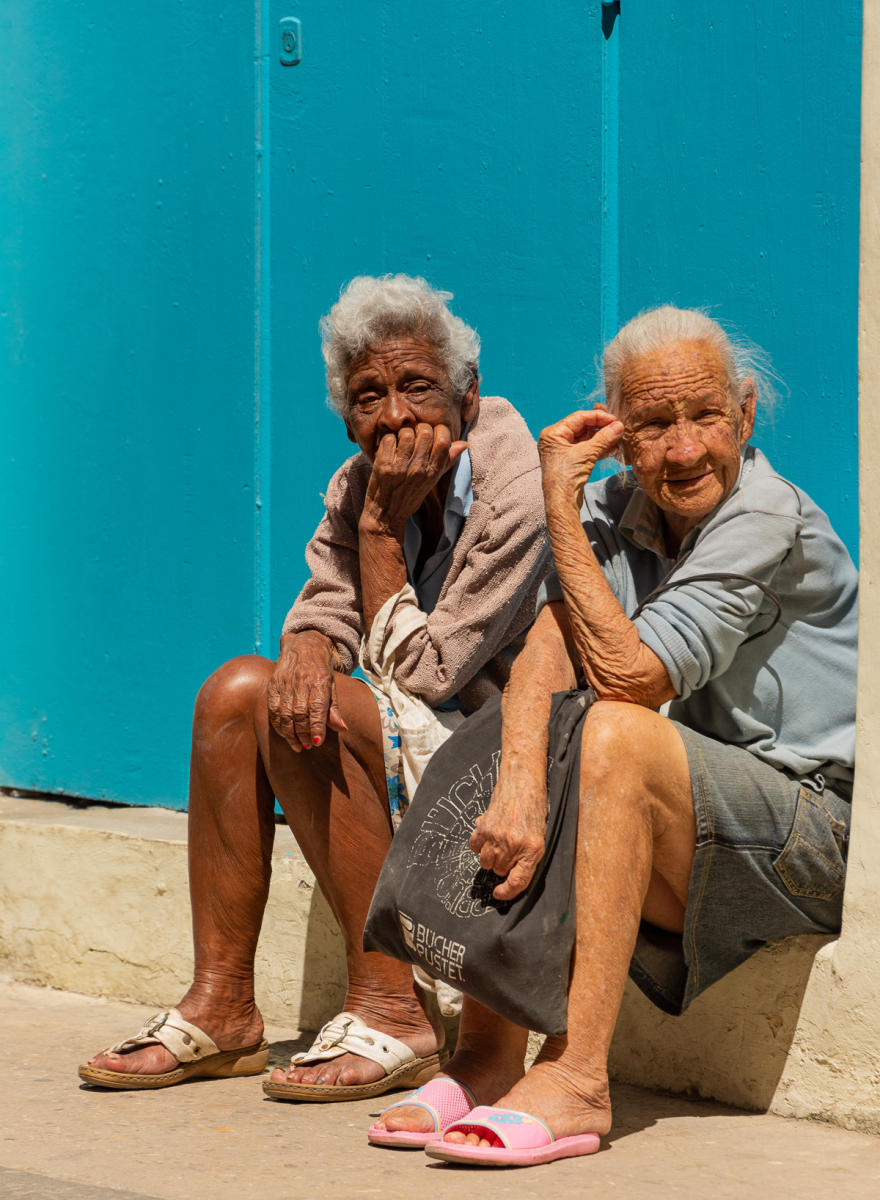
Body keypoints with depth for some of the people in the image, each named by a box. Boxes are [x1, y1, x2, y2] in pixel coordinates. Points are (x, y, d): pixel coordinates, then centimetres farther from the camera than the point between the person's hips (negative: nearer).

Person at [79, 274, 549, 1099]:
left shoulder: (518, 497, -20)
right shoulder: (358, 486, 5)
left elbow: (421, 675, -18)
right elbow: (321, 613, 2)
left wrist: (383, 527, -17)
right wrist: (307, 652, -21)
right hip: (423, 736, 8)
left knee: (297, 713, -25)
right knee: (237, 690, -9)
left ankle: (392, 1010, -20)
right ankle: (221, 1009, -8)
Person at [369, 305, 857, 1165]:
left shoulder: (767, 519, -17)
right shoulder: (613, 510, 3)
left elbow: (628, 674, -24)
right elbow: (544, 659, -14)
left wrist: (559, 508, -18)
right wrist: (519, 783, -33)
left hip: (826, 824, -7)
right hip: (705, 831, 7)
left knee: (613, 733, -30)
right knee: (500, 752, -12)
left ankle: (576, 1076, -32)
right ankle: (490, 1056, -11)